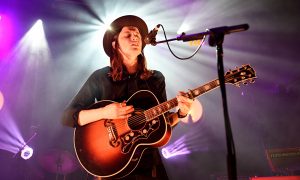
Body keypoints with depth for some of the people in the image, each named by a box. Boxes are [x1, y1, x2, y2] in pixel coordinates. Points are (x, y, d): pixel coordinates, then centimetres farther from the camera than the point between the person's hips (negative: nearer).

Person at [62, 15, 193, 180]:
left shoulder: (156, 78, 5)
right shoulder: (100, 78, -4)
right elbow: (67, 116, -6)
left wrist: (180, 113, -13)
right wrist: (103, 113, -20)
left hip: (147, 159, 3)